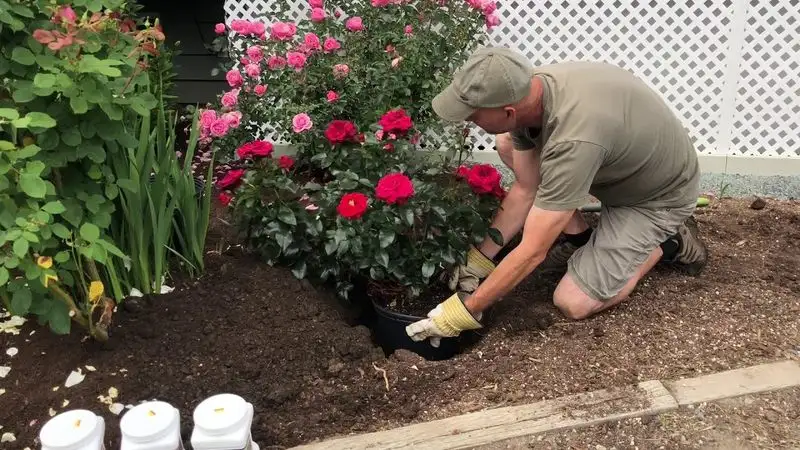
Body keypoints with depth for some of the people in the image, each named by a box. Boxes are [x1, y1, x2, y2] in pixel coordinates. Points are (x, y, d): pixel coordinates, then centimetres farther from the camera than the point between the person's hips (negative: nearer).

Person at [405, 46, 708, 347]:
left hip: (658, 194, -7)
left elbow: (532, 252, -35)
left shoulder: (573, 140, -42)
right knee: (507, 145, -6)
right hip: (619, 167, 7)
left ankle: (670, 240, 7)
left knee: (574, 303, -13)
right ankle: (578, 239, 5)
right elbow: (526, 190, -8)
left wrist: (465, 310, -28)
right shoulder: (526, 91, -18)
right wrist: (478, 259, -10)